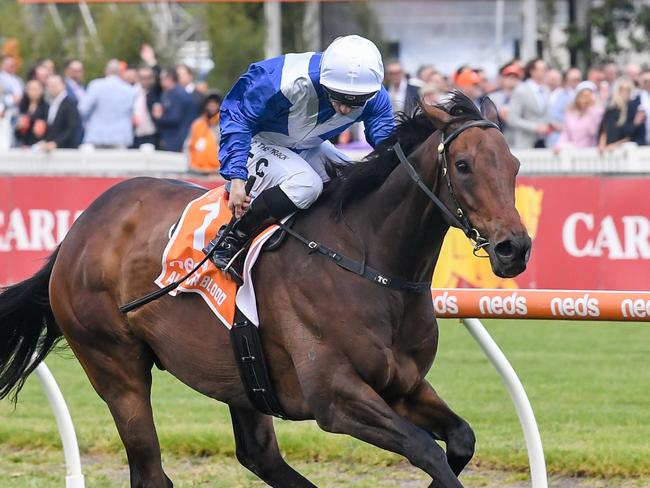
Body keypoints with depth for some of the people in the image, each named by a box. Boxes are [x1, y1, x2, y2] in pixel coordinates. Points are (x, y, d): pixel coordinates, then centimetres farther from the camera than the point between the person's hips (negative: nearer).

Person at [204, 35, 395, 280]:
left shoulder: (375, 98, -21)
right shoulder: (285, 81, -37)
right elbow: (236, 117, -27)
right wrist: (237, 177, -33)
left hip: (309, 148, 7)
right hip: (259, 142, -7)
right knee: (306, 184, -34)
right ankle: (230, 239, -23)